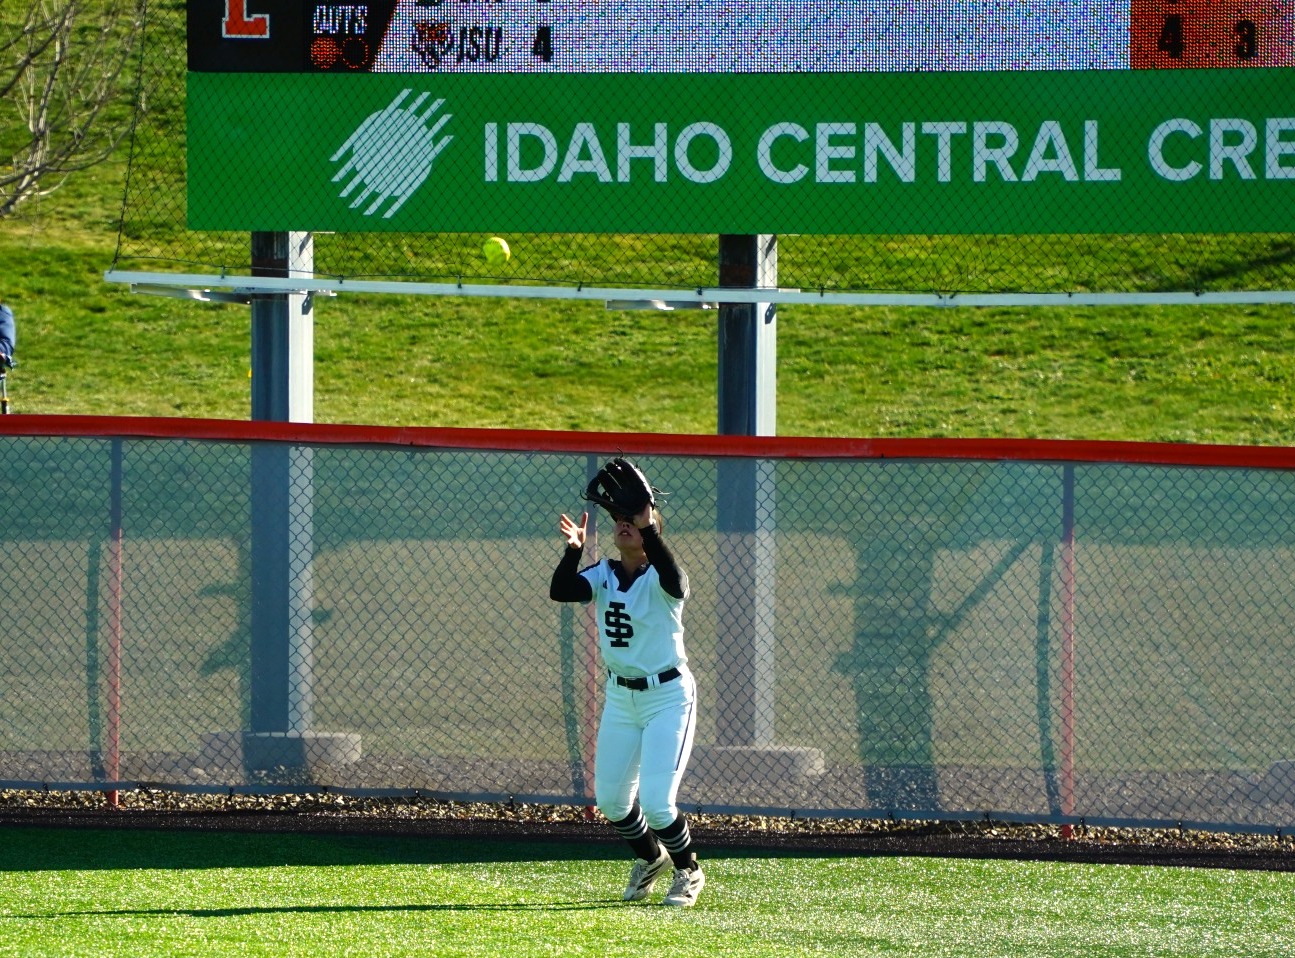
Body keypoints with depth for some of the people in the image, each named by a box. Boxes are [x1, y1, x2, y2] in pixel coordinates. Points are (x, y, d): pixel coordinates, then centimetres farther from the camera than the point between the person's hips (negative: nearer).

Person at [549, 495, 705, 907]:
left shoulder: (659, 578, -16)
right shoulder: (604, 575, 0)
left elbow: (674, 579, -41)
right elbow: (560, 591, -17)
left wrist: (647, 527, -52)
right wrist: (574, 549, -34)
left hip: (668, 696, -6)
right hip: (620, 697, 6)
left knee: (655, 802, -14)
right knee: (610, 800, 12)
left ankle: (688, 870, 13)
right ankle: (650, 858, 40)